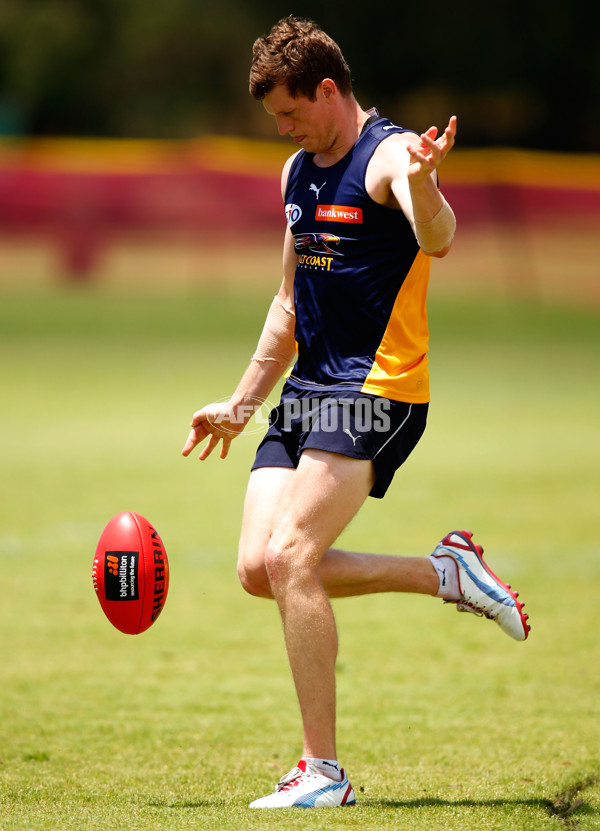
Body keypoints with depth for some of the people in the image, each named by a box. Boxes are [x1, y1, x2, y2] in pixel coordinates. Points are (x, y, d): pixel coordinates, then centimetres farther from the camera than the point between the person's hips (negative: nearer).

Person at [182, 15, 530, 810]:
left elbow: (437, 240, -33)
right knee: (259, 567, -4)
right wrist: (240, 405, 28)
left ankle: (324, 772, -13)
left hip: (376, 389, -9)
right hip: (307, 389, 9)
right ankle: (445, 573, 9)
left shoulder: (390, 155, -11)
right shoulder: (297, 172, 16)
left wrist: (423, 185, -55)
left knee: (291, 558, -20)